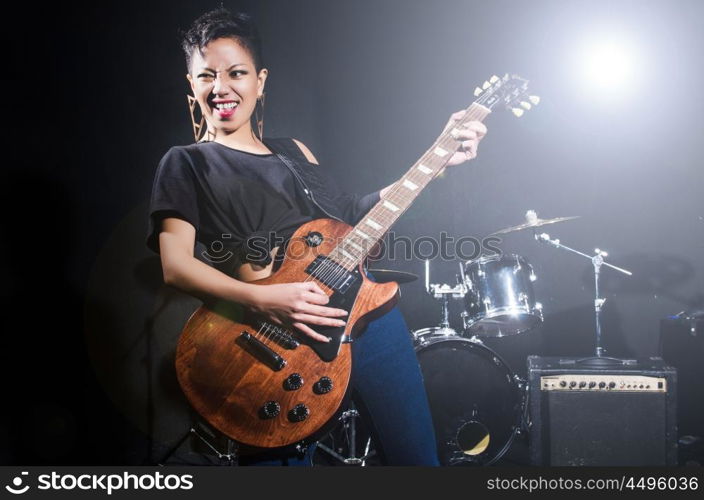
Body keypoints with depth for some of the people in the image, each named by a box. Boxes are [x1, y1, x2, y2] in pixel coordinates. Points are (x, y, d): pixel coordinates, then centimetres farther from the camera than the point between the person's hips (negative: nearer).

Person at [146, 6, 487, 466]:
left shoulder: (293, 150, 19)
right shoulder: (185, 164, 5)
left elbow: (351, 213, 18)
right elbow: (176, 265, -7)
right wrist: (262, 298, -23)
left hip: (365, 308, 5)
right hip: (281, 336, -4)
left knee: (416, 456, 11)